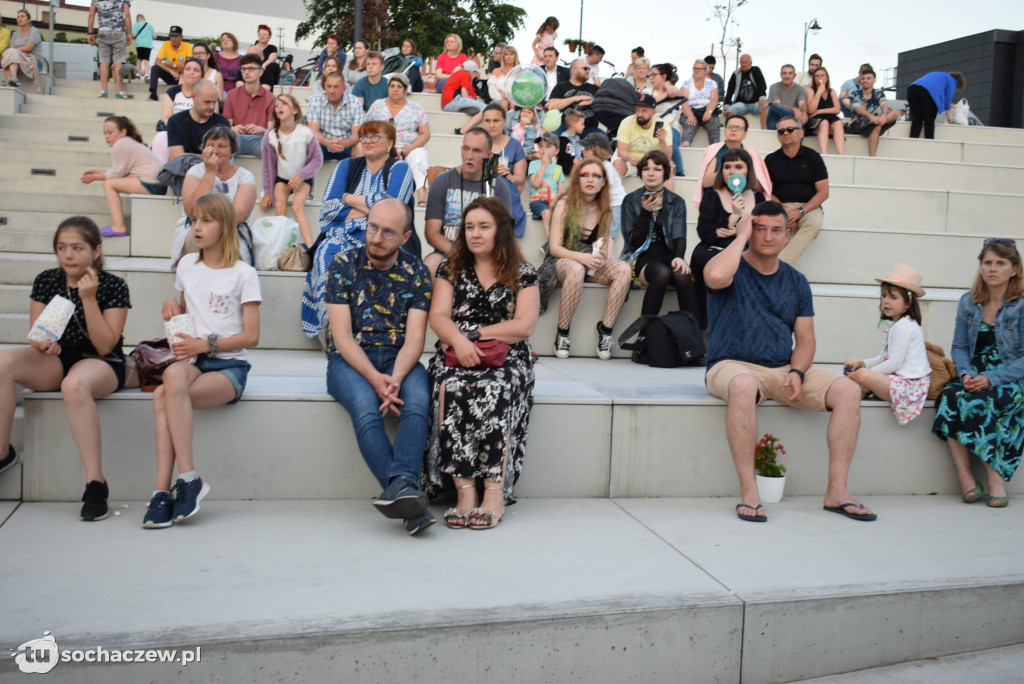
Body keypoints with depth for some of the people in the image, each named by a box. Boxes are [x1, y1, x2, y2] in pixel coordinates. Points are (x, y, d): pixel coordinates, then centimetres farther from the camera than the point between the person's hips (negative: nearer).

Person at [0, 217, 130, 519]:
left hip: (102, 365, -4)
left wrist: (89, 299, -20)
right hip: (55, 360, 4)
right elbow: (36, 336, 5)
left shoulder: (114, 287, -7)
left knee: (75, 384, -40)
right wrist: (43, 343, -20)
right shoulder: (46, 281, 5)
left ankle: (95, 483, -36)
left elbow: (104, 346, -14)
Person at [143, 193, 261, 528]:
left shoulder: (243, 274, 1)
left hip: (229, 365, -4)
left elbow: (251, 336, -3)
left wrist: (207, 343, -14)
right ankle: (187, 477, -38)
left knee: (163, 397, -31)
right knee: (174, 375, -35)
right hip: (193, 359, 4)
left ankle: (163, 490, -28)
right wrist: (172, 307, 8)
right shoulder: (187, 265, 17)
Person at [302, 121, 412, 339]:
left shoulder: (399, 169, 9)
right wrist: (368, 208, -3)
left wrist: (349, 198, 1)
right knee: (326, 255, -30)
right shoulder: (347, 166, 20)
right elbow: (327, 207, 8)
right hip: (343, 234, 3)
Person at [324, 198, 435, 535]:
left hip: (399, 359, 2)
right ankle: (408, 496, -39)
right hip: (350, 359, -1)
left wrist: (396, 378, -23)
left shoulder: (416, 273, 5)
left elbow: (414, 339, -2)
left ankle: (399, 485, -48)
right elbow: (342, 335, -6)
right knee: (365, 408, -34)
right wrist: (375, 378, -21)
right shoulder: (343, 265, 1)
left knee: (418, 402, -33)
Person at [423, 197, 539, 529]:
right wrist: (459, 340, -17)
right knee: (452, 391, -32)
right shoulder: (451, 268, 16)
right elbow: (438, 315, 5)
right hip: (456, 356, 2)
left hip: (505, 358, -1)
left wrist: (473, 333, -8)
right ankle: (465, 491, -34)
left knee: (493, 391, -35)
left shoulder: (522, 274, 9)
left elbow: (524, 326, -1)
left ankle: (494, 494, -32)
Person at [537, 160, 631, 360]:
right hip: (562, 260, -4)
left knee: (623, 269, -26)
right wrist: (581, 257, -25)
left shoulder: (605, 209, 9)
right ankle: (562, 333, -26)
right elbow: (554, 247, -9)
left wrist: (605, 258, -8)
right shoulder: (564, 204, -5)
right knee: (576, 269, -41)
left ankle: (606, 329, -21)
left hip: (592, 263, 4)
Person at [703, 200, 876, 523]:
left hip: (782, 369, 5)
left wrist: (797, 372, -9)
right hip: (732, 365, -5)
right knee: (743, 385, -41)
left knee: (848, 390, -15)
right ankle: (748, 492, -31)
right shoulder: (733, 267, -1)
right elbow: (716, 276, -28)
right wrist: (741, 236, -13)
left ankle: (836, 491, -11)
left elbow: (805, 339, 12)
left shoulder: (796, 281, 14)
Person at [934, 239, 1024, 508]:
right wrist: (966, 374, -9)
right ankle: (966, 480, -30)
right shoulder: (968, 302, 10)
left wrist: (991, 378, -21)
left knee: (976, 402, -35)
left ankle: (995, 477, -22)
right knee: (949, 396, -30)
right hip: (974, 378, 4)